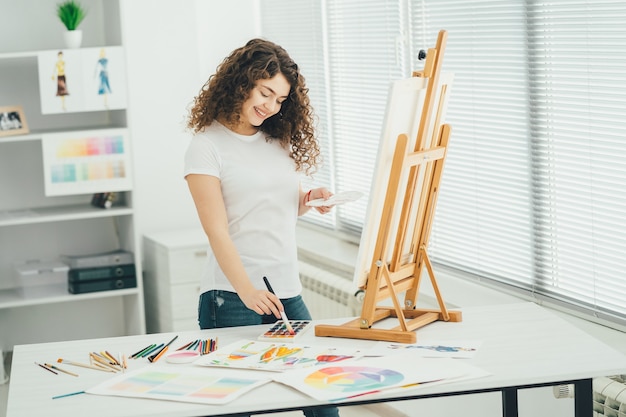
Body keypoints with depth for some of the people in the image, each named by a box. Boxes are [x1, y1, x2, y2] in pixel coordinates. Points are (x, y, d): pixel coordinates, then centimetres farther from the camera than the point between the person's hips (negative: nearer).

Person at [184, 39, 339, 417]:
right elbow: (217, 229, -12)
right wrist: (247, 289, -25)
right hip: (233, 299, -5)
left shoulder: (280, 141, 13)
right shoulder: (207, 147, -4)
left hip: (287, 291, 5)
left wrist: (309, 200, 1)